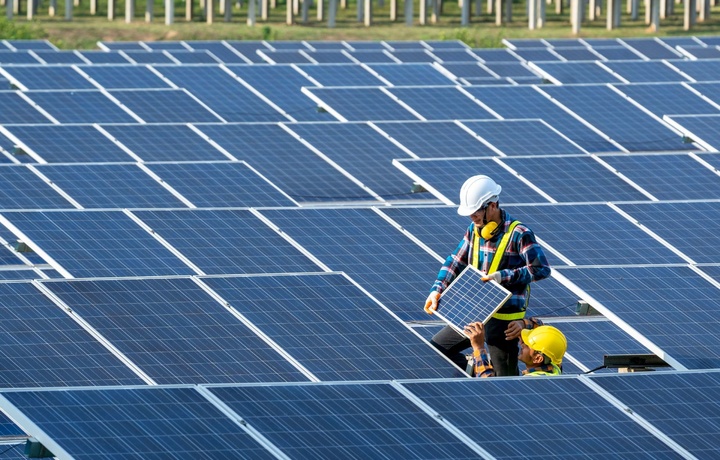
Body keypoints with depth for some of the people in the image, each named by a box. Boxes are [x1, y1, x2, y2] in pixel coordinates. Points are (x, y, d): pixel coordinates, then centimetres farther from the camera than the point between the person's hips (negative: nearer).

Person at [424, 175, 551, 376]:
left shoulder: (518, 234, -15)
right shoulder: (474, 230, 7)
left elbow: (541, 269, -17)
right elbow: (456, 262, 14)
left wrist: (504, 276, -24)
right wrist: (437, 290, 0)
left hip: (504, 319, -7)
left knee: (505, 377, -2)